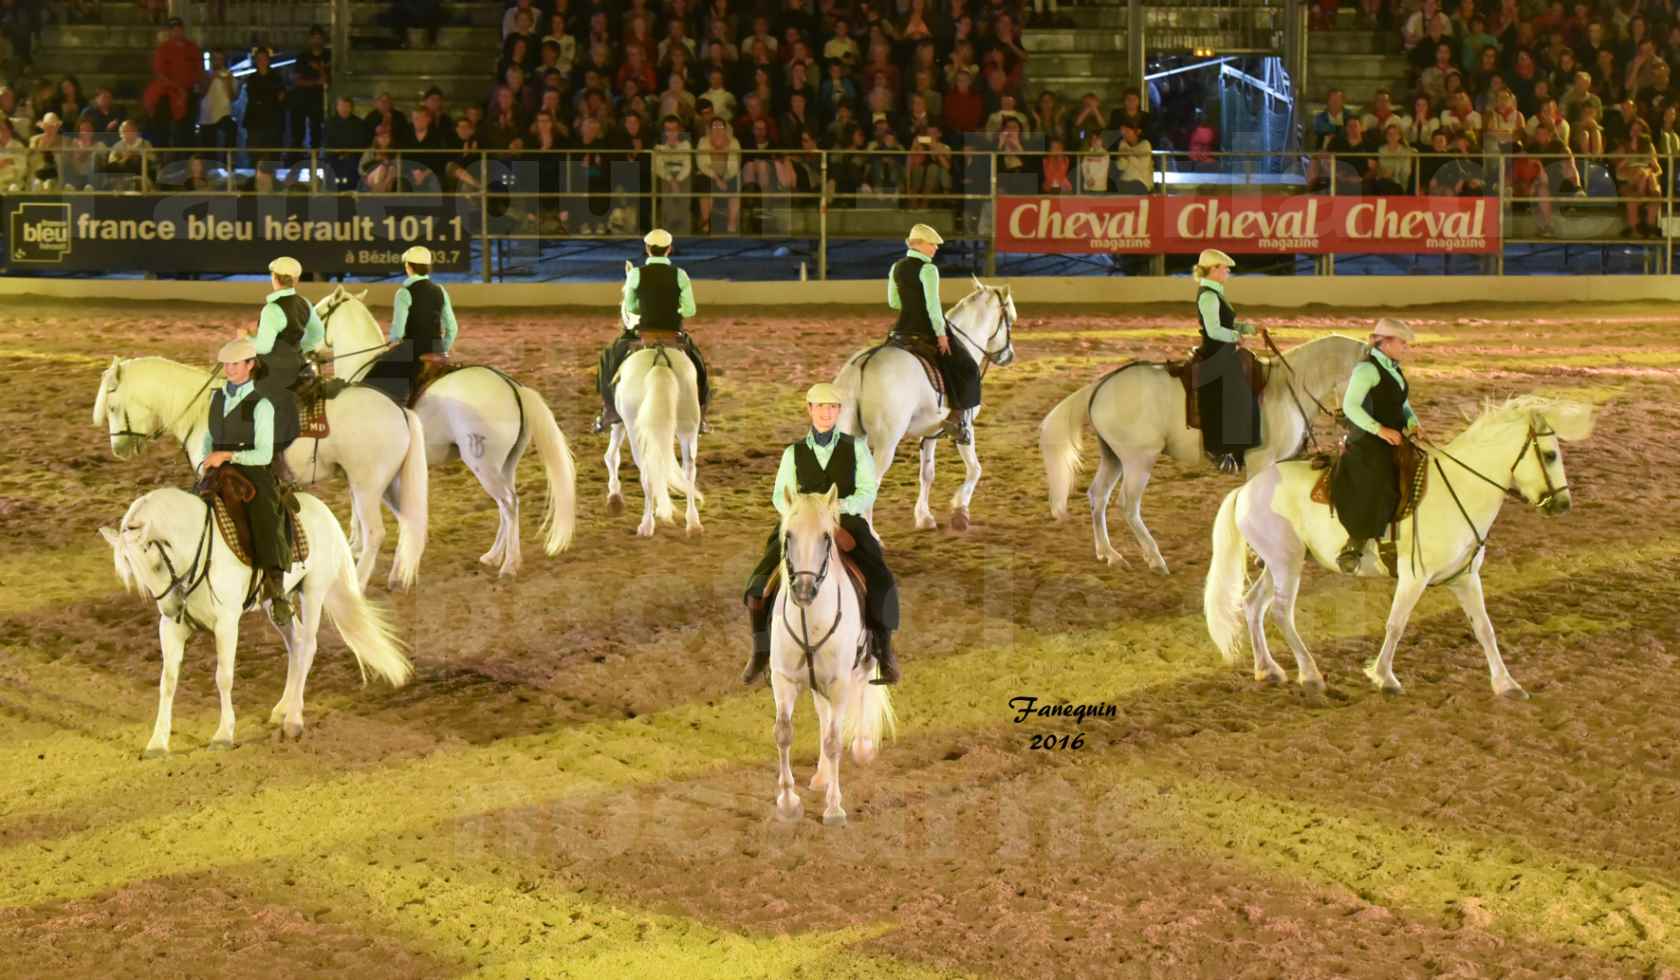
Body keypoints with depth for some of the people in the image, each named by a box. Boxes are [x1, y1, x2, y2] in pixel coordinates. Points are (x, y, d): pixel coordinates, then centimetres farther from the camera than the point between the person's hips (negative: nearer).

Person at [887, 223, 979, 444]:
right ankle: (957, 418, -5)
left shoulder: (897, 268, 8)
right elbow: (933, 305, -21)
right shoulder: (928, 270, -15)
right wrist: (941, 334, -15)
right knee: (967, 368, 5)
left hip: (902, 328, 7)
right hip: (927, 330, -7)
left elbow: (893, 302, 15)